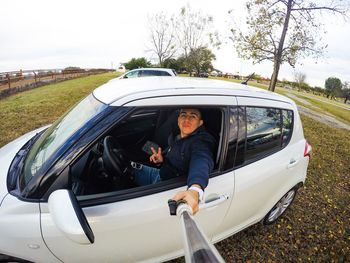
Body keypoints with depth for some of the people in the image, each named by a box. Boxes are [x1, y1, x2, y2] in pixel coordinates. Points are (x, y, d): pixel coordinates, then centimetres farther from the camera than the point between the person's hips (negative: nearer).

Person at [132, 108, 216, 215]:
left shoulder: (201, 141, -27)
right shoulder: (176, 138, -2)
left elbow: (201, 164, -49)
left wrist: (195, 190, -69)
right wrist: (161, 160, -7)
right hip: (161, 174, 8)